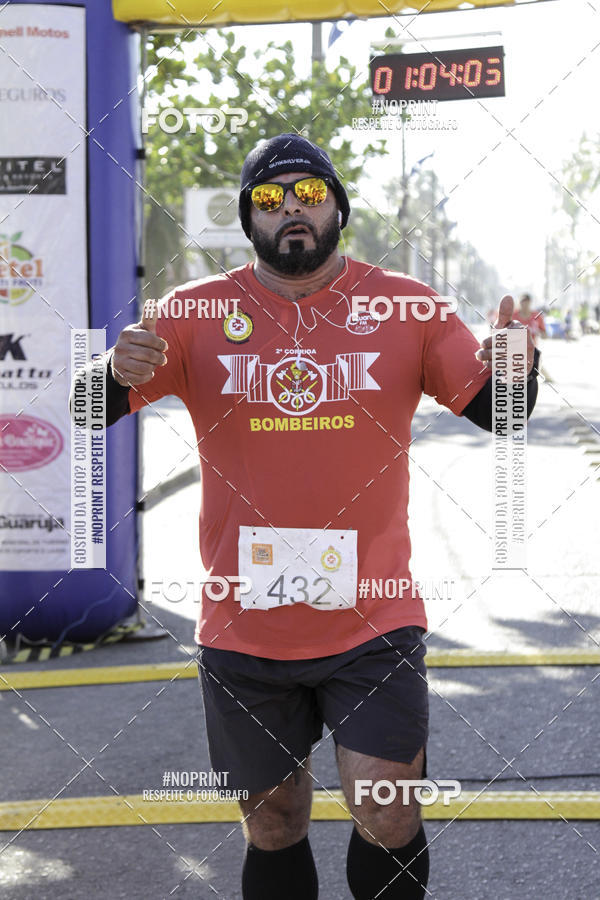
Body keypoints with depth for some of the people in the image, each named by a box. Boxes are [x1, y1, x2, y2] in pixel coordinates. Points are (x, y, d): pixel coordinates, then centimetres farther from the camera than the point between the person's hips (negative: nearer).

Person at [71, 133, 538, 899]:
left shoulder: (407, 307, 0)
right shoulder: (196, 312, 0)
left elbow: (493, 411, 1)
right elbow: (91, 414, -2)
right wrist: (116, 372, -26)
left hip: (373, 622, -1)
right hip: (242, 630, 1)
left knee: (388, 820, -6)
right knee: (273, 829, 14)